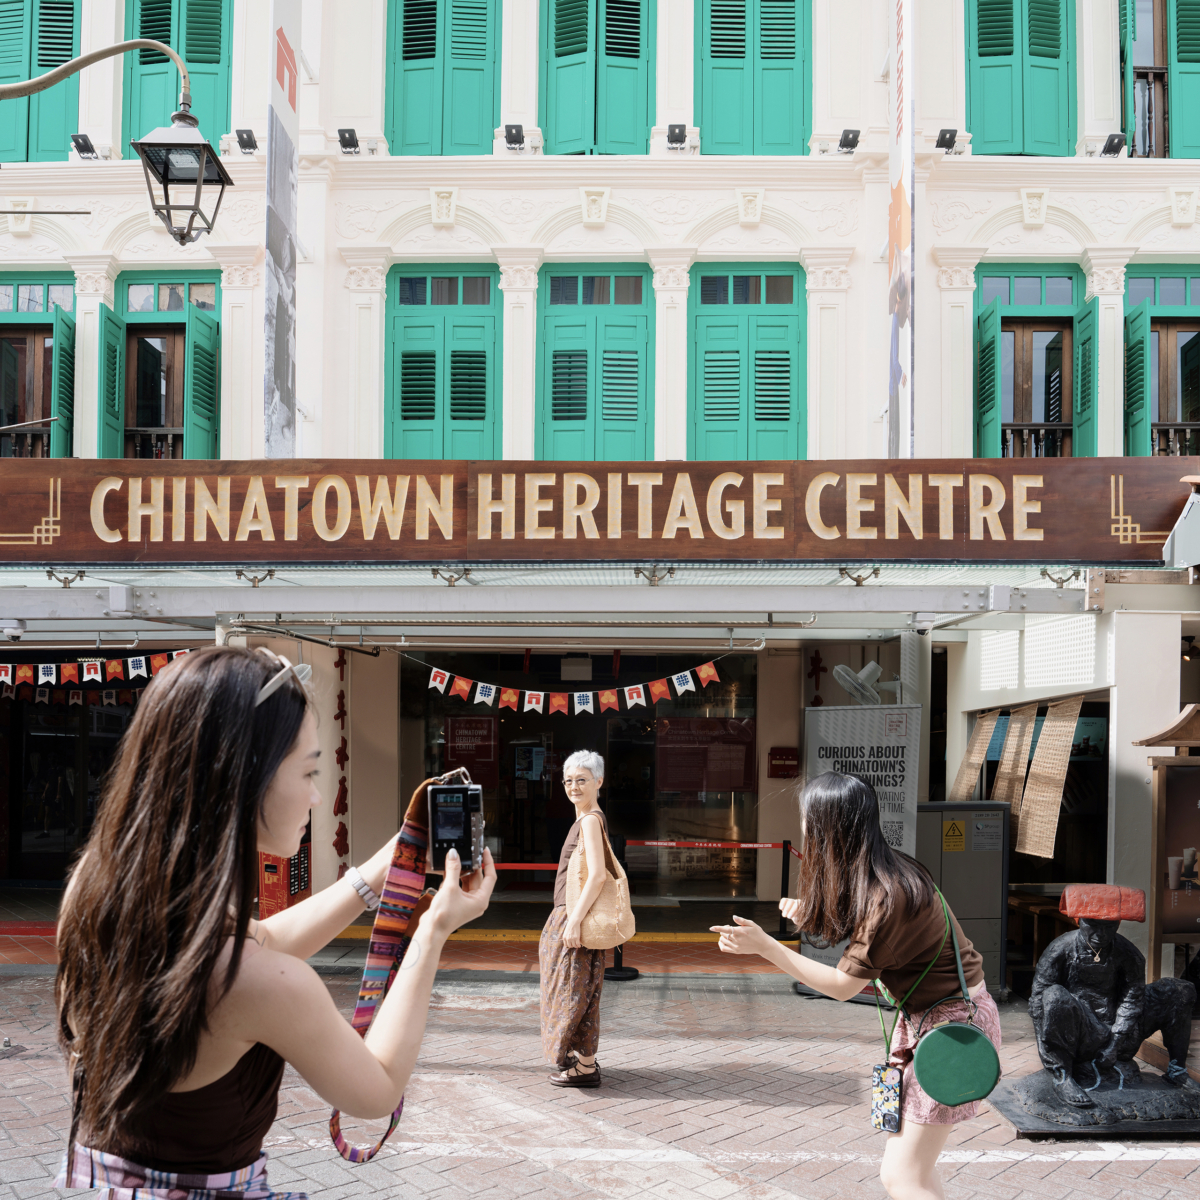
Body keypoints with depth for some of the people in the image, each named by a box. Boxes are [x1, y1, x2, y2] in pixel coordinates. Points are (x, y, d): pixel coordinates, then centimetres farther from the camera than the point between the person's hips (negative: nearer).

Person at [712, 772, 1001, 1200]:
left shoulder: (889, 896, -27)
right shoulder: (878, 874, 2)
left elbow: (843, 985, -20)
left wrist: (764, 946, -20)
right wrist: (812, 916, 3)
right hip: (923, 1013, 10)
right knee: (910, 1163, 14)